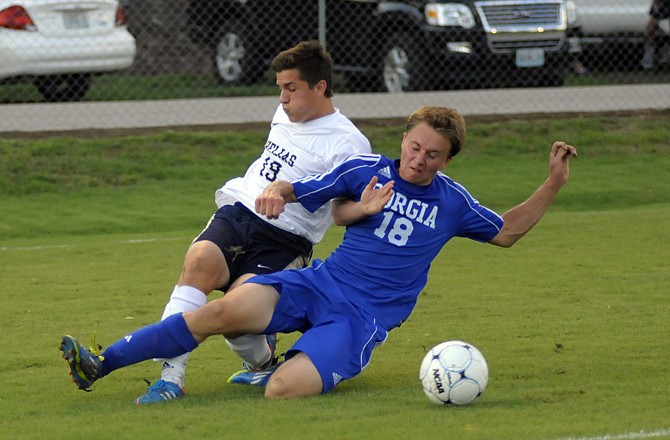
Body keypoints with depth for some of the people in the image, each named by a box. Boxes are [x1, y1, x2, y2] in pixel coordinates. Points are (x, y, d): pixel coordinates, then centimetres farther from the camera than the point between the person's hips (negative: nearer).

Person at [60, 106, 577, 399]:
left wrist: (553, 185, 6)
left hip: (362, 318, -1)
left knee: (282, 390, -32)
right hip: (317, 284, 2)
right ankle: (101, 365, -24)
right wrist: (276, 191, -18)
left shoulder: (451, 201, 6)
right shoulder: (368, 170, 6)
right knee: (225, 310, -26)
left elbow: (506, 232, 20)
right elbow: (301, 191, 7)